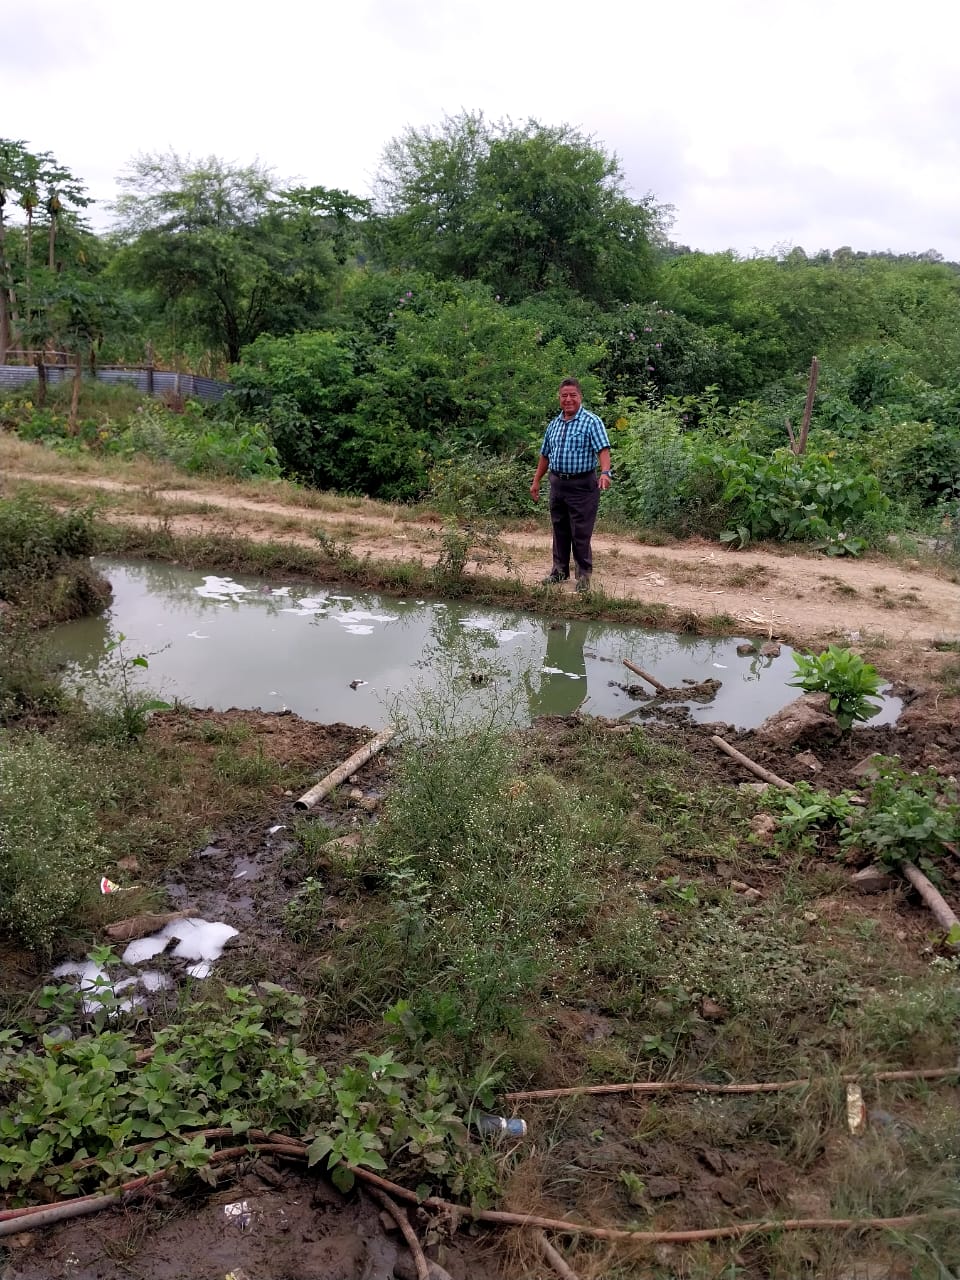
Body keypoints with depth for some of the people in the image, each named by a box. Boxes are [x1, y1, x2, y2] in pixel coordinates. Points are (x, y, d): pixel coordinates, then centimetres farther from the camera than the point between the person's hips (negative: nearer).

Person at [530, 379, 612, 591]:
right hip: (558, 484, 6)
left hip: (582, 485, -6)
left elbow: (603, 449, -19)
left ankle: (584, 575, 5)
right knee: (560, 530, 14)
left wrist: (605, 473, -35)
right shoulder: (553, 425, 13)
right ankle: (560, 570, 25)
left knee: (581, 533, -4)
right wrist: (536, 481, 18)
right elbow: (545, 455, 20)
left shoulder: (591, 422, -7)